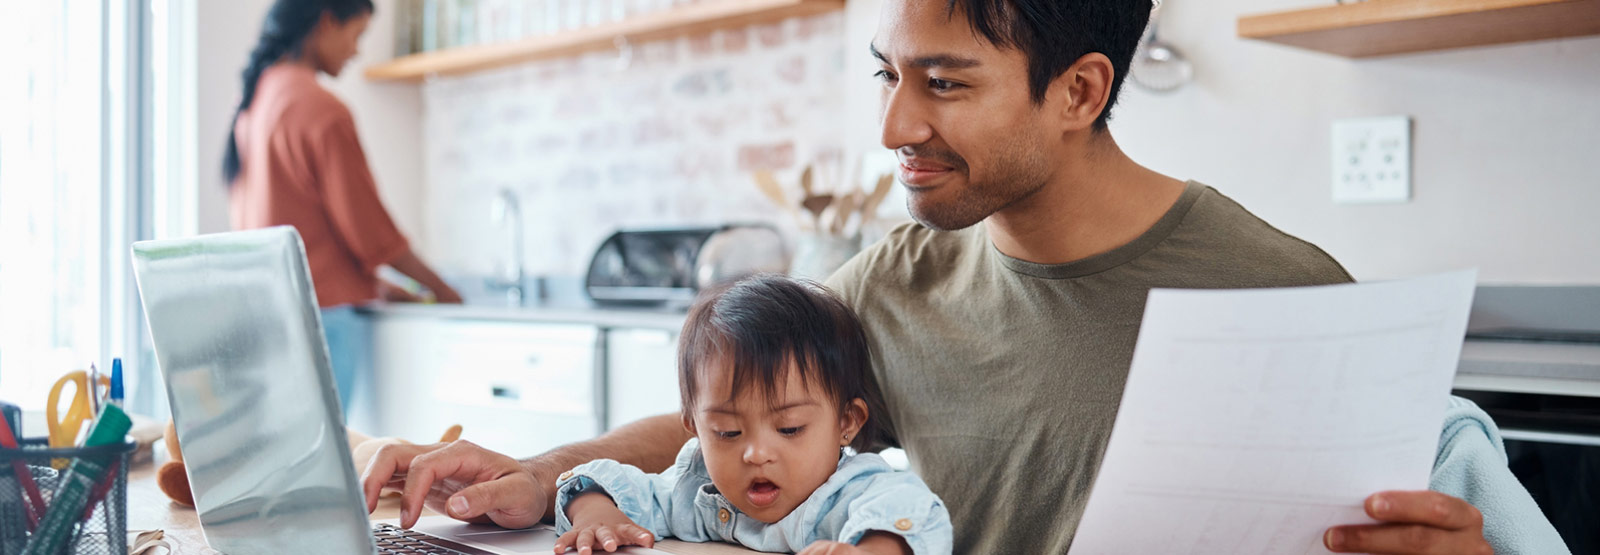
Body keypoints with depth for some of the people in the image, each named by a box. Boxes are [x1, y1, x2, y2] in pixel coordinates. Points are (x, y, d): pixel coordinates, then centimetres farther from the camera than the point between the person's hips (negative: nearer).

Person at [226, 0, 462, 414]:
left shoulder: (254, 104, 13)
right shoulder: (322, 111, -13)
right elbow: (367, 223, -12)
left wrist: (373, 284, 20)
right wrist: (440, 289, 1)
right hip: (321, 314, -8)